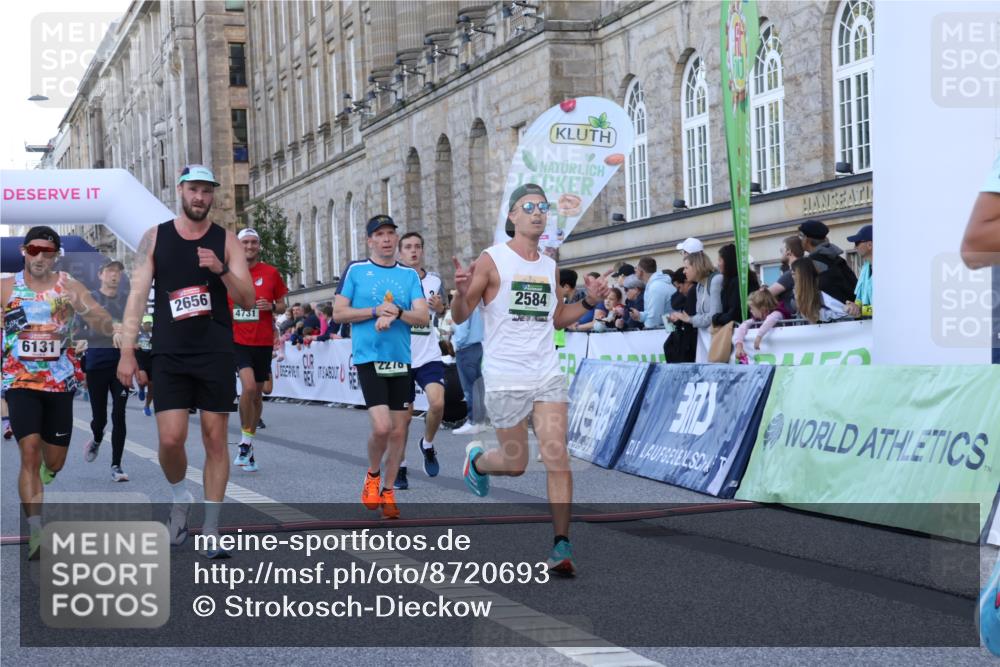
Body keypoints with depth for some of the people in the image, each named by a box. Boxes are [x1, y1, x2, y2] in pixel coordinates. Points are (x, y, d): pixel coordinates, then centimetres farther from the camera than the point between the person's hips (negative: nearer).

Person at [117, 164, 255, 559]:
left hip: (216, 354, 0)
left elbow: (248, 301, -1)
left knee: (215, 440, 1)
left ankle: (210, 531, 8)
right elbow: (138, 296, 2)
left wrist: (221, 270, -19)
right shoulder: (155, 238, 5)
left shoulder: (226, 241, 4)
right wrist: (127, 352, -6)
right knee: (170, 439, -9)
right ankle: (180, 498, 22)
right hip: (170, 356, 0)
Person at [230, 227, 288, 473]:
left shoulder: (271, 273, 3)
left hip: (263, 341, 2)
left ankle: (249, 444, 25)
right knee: (248, 386, -21)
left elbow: (281, 306, 9)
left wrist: (272, 307, -12)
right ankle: (245, 443, -8)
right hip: (237, 339, -2)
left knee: (257, 393, 10)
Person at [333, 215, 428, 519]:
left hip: (401, 360, 4)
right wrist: (376, 311, -11)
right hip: (368, 358, -4)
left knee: (399, 429, 5)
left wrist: (396, 313, -16)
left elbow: (423, 317, 1)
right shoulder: (355, 270, 2)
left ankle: (387, 491, 19)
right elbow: (339, 313, -1)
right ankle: (372, 475, 12)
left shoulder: (409, 274, 10)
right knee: (381, 426, -17)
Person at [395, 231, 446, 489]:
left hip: (429, 356, 2)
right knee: (404, 415, 3)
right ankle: (400, 468, 18)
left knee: (437, 402, -18)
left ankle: (427, 444, 11)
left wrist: (440, 308, -2)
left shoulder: (434, 281, 7)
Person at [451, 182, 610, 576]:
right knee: (516, 463, 4)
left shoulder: (550, 266, 12)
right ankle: (476, 459, 39)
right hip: (505, 377, -4)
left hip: (547, 374, 4)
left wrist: (588, 302, 9)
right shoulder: (492, 260, -5)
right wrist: (462, 292, -26)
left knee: (557, 457, -8)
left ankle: (561, 545, -5)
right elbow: (459, 317, -5)